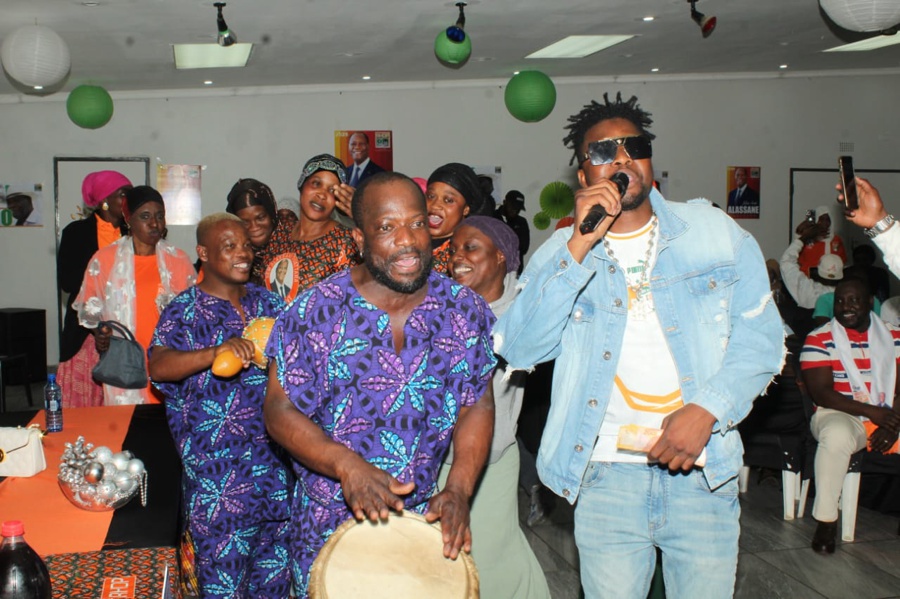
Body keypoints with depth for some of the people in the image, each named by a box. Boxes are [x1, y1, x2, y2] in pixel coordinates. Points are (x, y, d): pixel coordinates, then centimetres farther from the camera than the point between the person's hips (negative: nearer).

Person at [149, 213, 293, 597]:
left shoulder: (266, 300, 8)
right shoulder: (185, 311, -6)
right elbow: (158, 367, -22)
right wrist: (214, 352, -38)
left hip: (275, 453, 5)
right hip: (216, 461, -5)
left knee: (276, 550, 17)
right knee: (223, 554, 3)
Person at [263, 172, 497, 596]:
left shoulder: (465, 310, -5)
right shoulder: (316, 310, -12)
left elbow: (477, 404, 1)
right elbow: (280, 409, -10)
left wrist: (458, 489, -12)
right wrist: (346, 465, -26)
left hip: (427, 517, 2)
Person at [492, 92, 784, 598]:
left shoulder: (716, 233, 4)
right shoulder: (562, 252, 3)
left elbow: (761, 338, 2)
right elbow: (520, 350, -12)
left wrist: (706, 409, -14)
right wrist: (579, 247, -17)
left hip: (704, 472, 1)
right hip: (605, 475, 0)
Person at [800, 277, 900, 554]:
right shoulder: (819, 339, -1)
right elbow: (821, 393, -9)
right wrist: (870, 411, -19)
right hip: (841, 415, -4)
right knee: (837, 435, -37)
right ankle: (825, 521, -24)